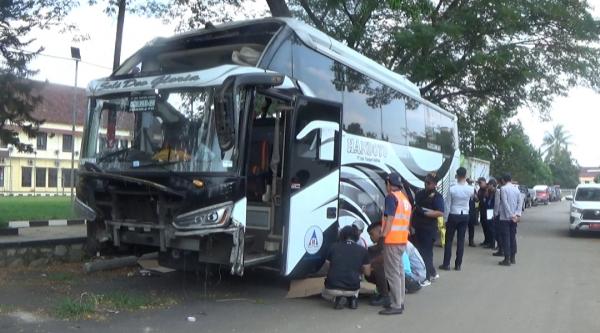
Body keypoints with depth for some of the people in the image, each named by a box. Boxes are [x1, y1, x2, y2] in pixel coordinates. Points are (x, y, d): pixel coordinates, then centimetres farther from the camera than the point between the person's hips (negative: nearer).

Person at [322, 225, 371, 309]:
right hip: (352, 289, 2)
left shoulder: (334, 247, 5)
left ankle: (337, 298, 3)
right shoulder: (362, 250, 4)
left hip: (332, 289, -1)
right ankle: (353, 297, 11)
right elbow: (367, 273, 12)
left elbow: (327, 263, 19)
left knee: (325, 293, 35)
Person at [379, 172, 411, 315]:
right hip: (403, 240, 9)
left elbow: (390, 218, -19)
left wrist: (384, 234, -18)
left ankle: (396, 306, -6)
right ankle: (400, 301, 24)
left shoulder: (391, 197, -10)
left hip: (392, 240, -9)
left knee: (393, 273, -7)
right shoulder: (405, 198, 17)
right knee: (399, 271, 17)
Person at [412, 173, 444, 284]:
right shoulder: (420, 194, 12)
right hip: (418, 228, 7)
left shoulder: (437, 196, -8)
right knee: (420, 251, 14)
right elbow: (414, 209, 21)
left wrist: (424, 212, -23)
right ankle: (433, 273, 31)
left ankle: (427, 278, 9)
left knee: (426, 253, -1)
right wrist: (411, 223, 14)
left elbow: (440, 213, -19)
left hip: (429, 229, -7)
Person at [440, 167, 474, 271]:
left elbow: (448, 205, -9)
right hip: (465, 216, 3)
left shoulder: (452, 188, -13)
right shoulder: (470, 189, -6)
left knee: (449, 240, 5)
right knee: (461, 240, 8)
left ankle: (446, 264, 7)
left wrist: (446, 219, 1)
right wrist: (466, 182, 16)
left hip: (453, 216, -3)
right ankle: (458, 264, 11)